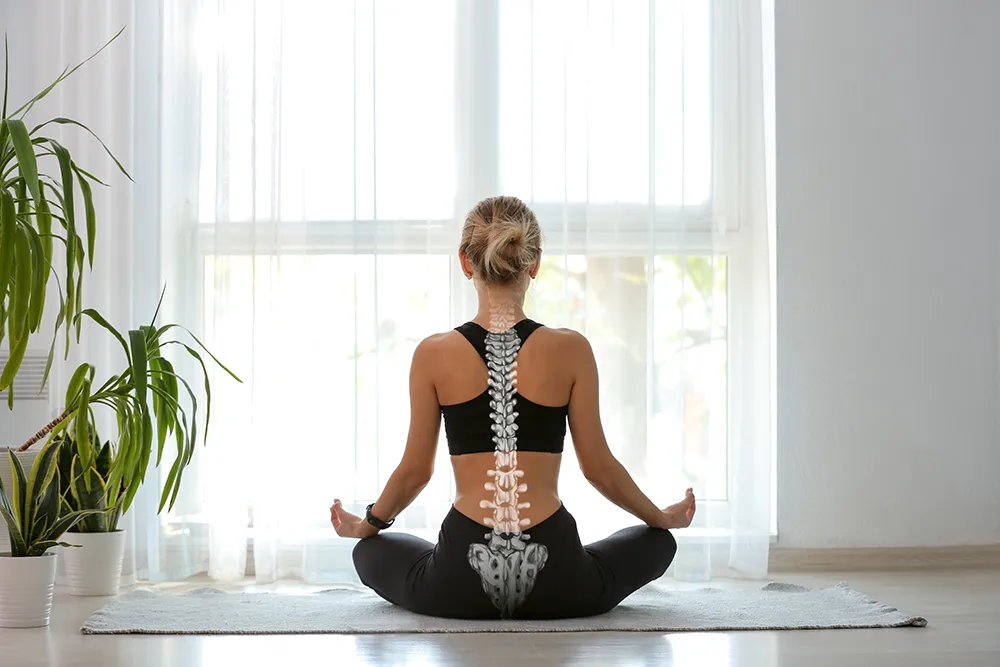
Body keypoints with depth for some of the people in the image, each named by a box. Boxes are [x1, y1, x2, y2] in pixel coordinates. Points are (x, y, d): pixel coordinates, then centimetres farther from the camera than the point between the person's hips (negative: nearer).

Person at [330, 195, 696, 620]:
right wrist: (665, 517, 21)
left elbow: (415, 471, 6)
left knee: (371, 550, 32)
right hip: (556, 585, 0)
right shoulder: (571, 350, -5)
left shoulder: (434, 354, -3)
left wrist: (367, 524, 26)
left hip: (458, 586, 1)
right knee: (657, 542, 29)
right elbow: (598, 467, 2)